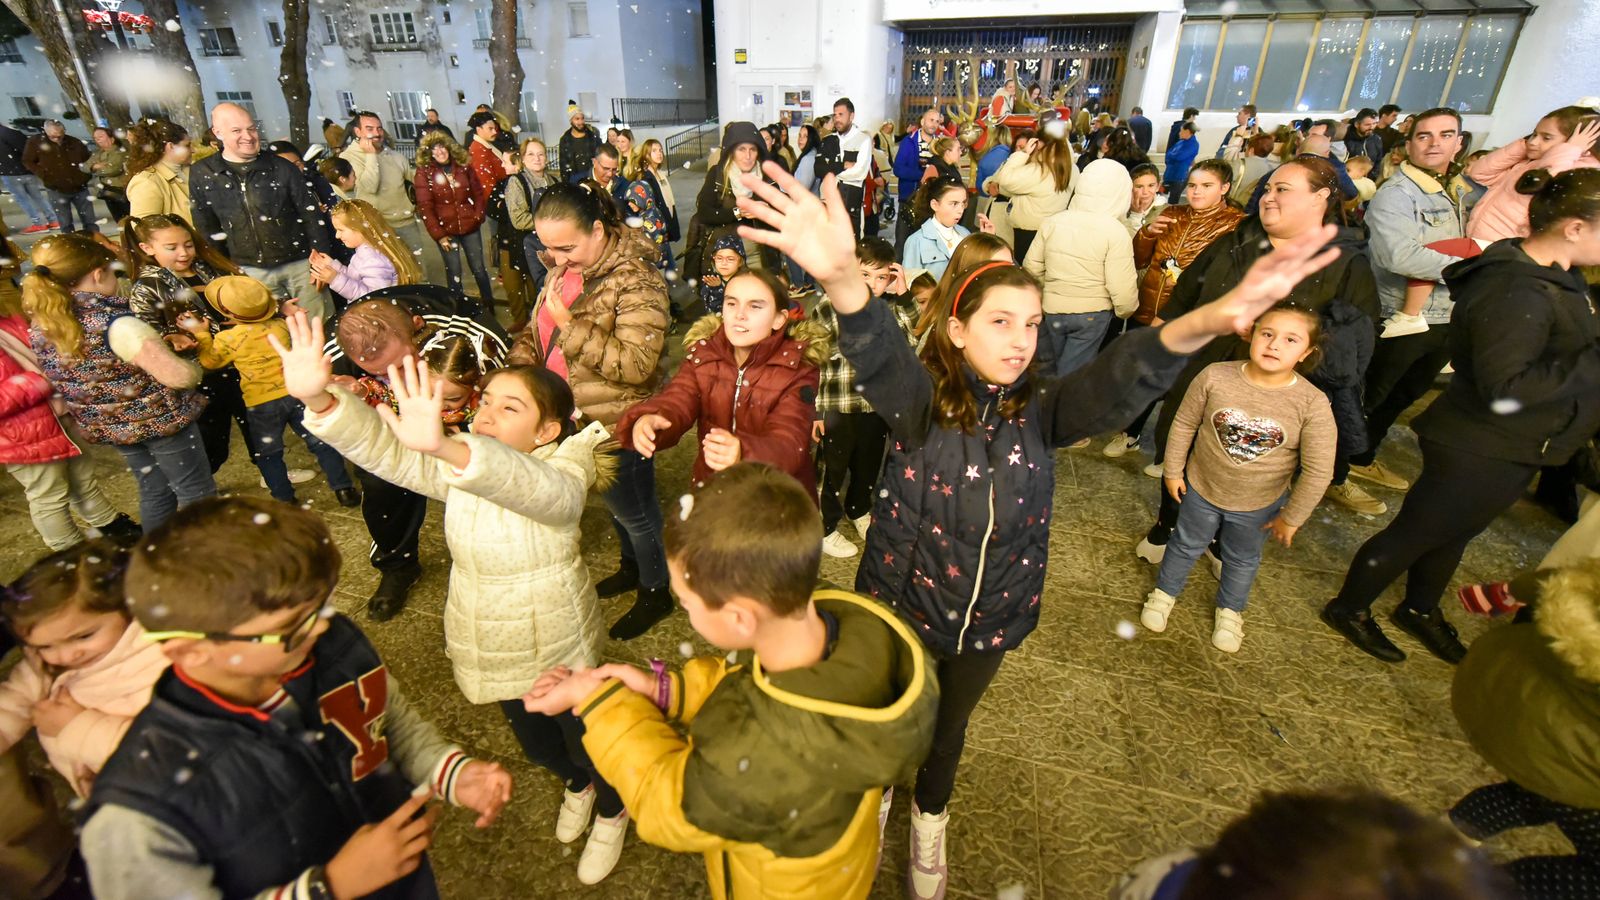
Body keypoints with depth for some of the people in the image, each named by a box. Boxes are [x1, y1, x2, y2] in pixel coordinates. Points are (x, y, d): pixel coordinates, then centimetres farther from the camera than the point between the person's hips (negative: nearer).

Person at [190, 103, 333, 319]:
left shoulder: (281, 168, -1)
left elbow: (312, 215, -1)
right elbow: (206, 229, 8)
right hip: (250, 272, 1)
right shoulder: (202, 174, 2)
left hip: (300, 264, -1)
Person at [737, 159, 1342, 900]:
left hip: (989, 616, 2)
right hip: (900, 602, -2)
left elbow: (1117, 382, -31)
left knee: (949, 725, 27)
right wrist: (841, 278, -63)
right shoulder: (923, 401, -20)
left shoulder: (1040, 412, -13)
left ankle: (930, 817, 58)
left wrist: (1206, 324, -52)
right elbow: (876, 354, -40)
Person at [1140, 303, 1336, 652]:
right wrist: (1173, 471, -1)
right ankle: (1165, 592, 49)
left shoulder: (1313, 404, -25)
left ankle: (1230, 610, 52)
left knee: (1242, 559, 25)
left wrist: (1291, 518, -8)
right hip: (1201, 489, 0)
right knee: (1186, 545, 23)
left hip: (1259, 505, 0)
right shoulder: (1215, 377, -24)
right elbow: (1184, 424, -8)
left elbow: (1318, 471, -15)